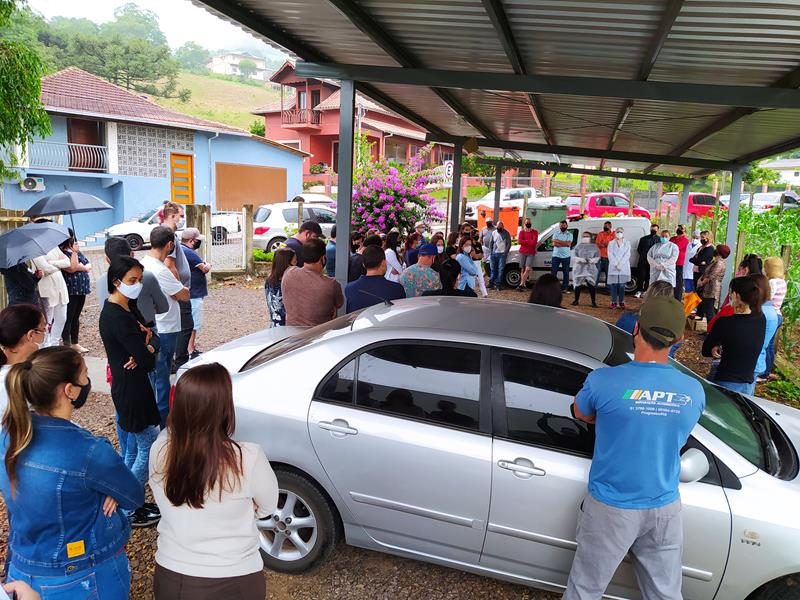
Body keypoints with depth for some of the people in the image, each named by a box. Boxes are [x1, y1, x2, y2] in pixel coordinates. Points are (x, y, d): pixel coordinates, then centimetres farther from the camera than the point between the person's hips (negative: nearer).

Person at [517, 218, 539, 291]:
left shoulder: (535, 232, 4)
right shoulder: (522, 232, 9)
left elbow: (534, 242, -10)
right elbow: (519, 241, -7)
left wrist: (525, 242, -9)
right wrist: (529, 242, -10)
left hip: (531, 253, -2)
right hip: (522, 252, 2)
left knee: (528, 269, -14)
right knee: (523, 269, 4)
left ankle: (521, 284, -18)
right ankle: (524, 284, 9)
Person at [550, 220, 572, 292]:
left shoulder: (569, 235, 4)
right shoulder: (556, 234, 6)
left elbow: (568, 244, -13)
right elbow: (554, 244, -9)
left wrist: (558, 241, -13)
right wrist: (564, 243, -14)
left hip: (566, 256, 0)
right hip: (556, 255, 0)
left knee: (566, 273, 5)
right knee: (553, 272, -1)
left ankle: (564, 287, 12)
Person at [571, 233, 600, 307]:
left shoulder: (594, 247, 10)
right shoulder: (578, 246, 11)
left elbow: (598, 257, 5)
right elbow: (573, 256, 2)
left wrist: (593, 260, -16)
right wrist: (580, 259, -16)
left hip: (590, 268, -1)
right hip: (579, 268, 1)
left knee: (591, 285, -8)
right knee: (578, 284, 2)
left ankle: (593, 301, -2)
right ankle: (576, 300, 16)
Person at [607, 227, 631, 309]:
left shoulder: (627, 243, 9)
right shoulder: (611, 243, 10)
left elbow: (627, 255, -1)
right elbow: (610, 255, 0)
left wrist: (620, 264, -13)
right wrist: (616, 264, -13)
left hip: (624, 268, 0)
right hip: (613, 268, 0)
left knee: (622, 285, -2)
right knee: (614, 285, -4)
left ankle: (621, 302, 4)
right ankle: (614, 302, 1)